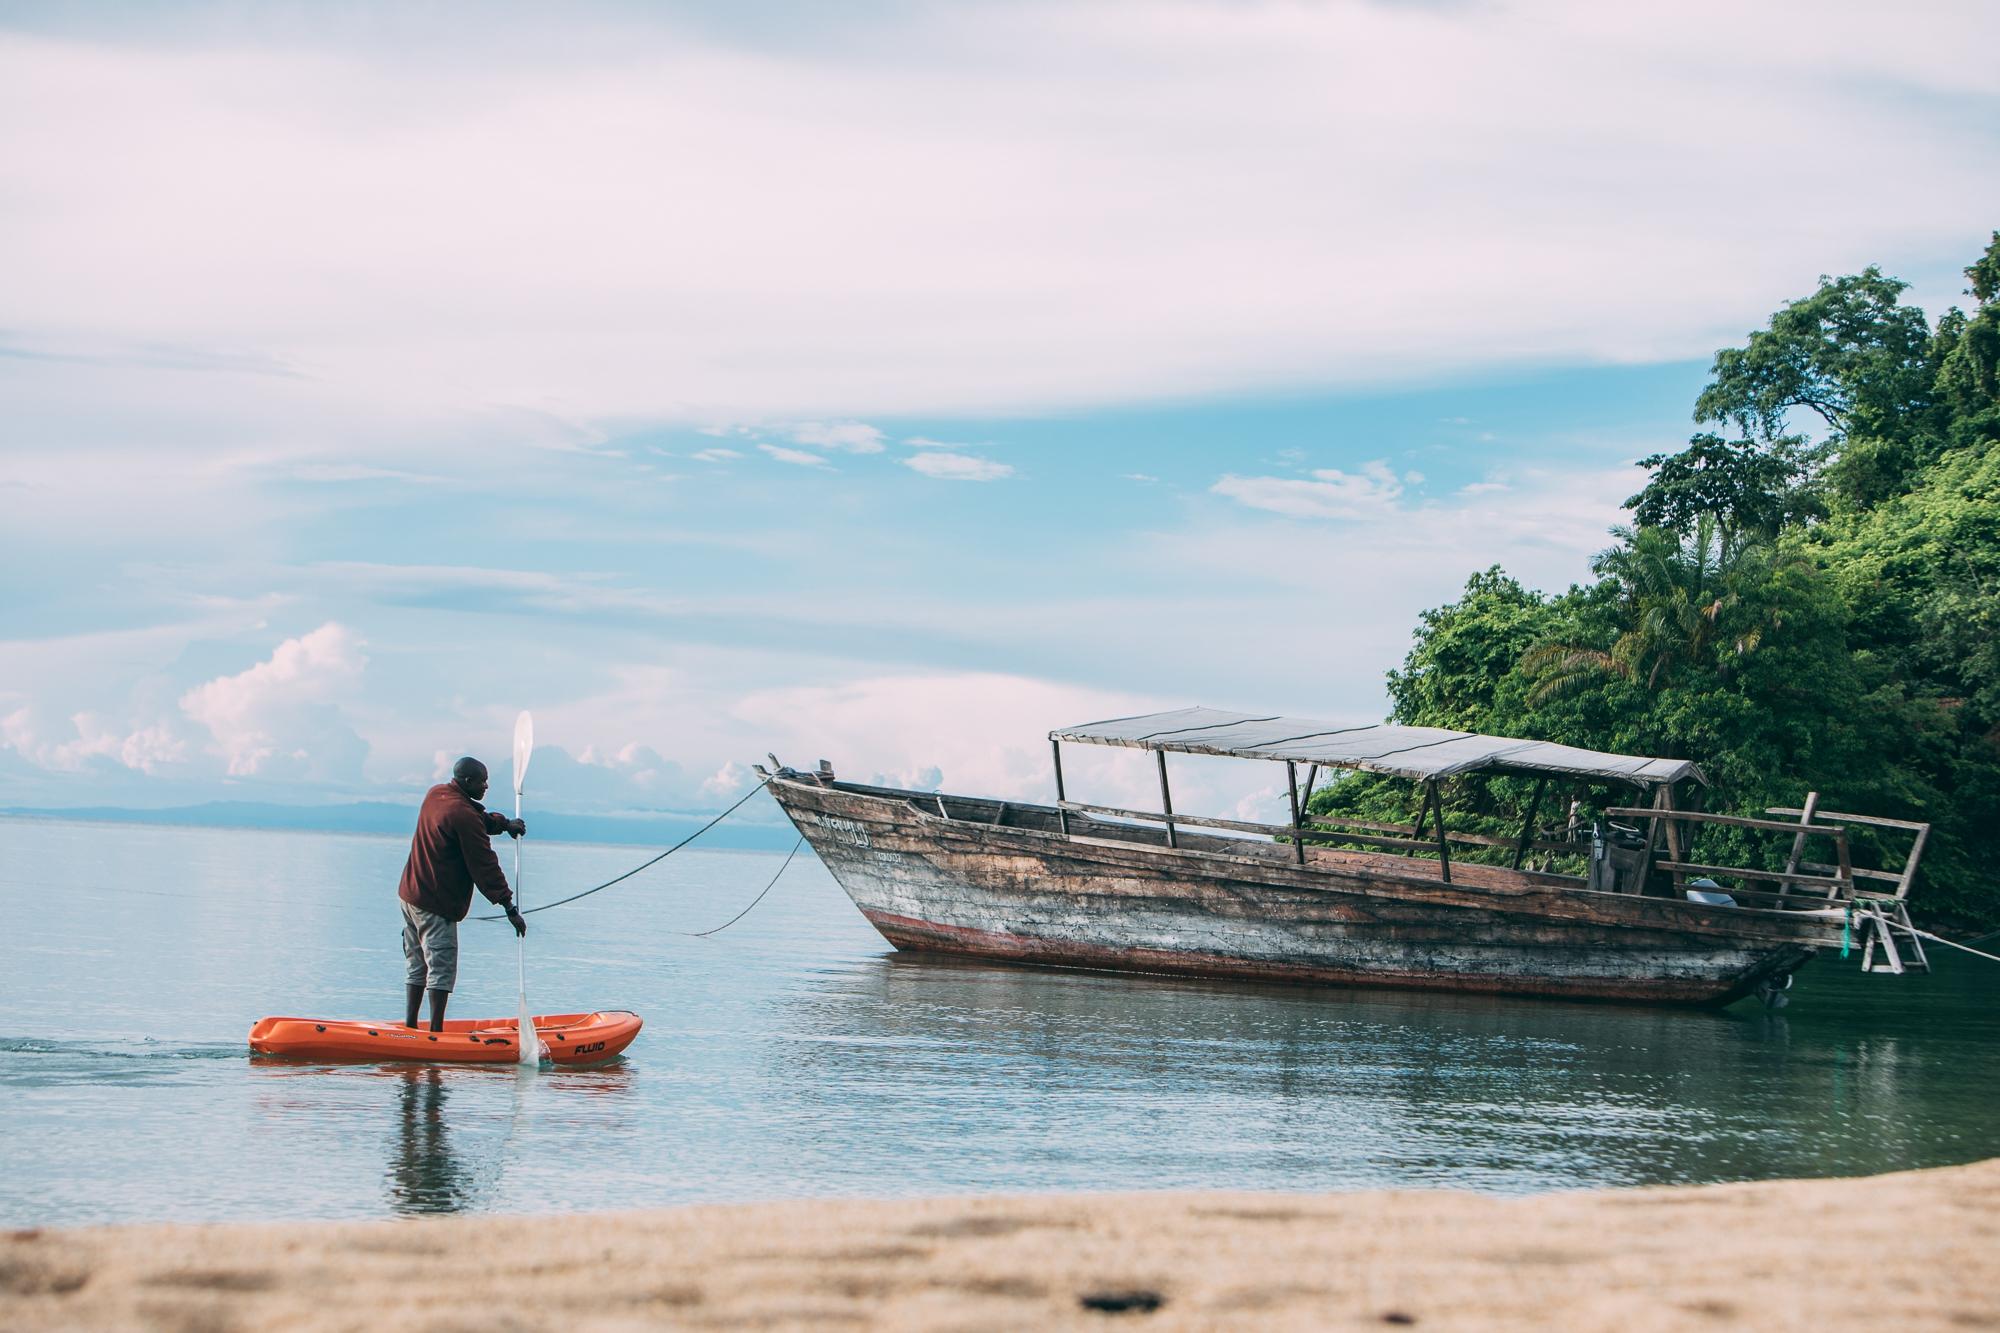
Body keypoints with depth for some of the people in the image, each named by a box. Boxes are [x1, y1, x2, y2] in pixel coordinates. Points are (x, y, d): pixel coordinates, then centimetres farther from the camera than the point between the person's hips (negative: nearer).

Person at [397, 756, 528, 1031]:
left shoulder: (435, 794, 8)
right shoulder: (464, 815, -20)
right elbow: (485, 866, -19)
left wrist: (504, 823, 10)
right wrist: (510, 908, -16)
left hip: (410, 894, 9)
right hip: (436, 904, -9)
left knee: (416, 966, 15)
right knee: (441, 969, -5)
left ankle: (409, 1026, 18)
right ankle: (436, 1031, -5)